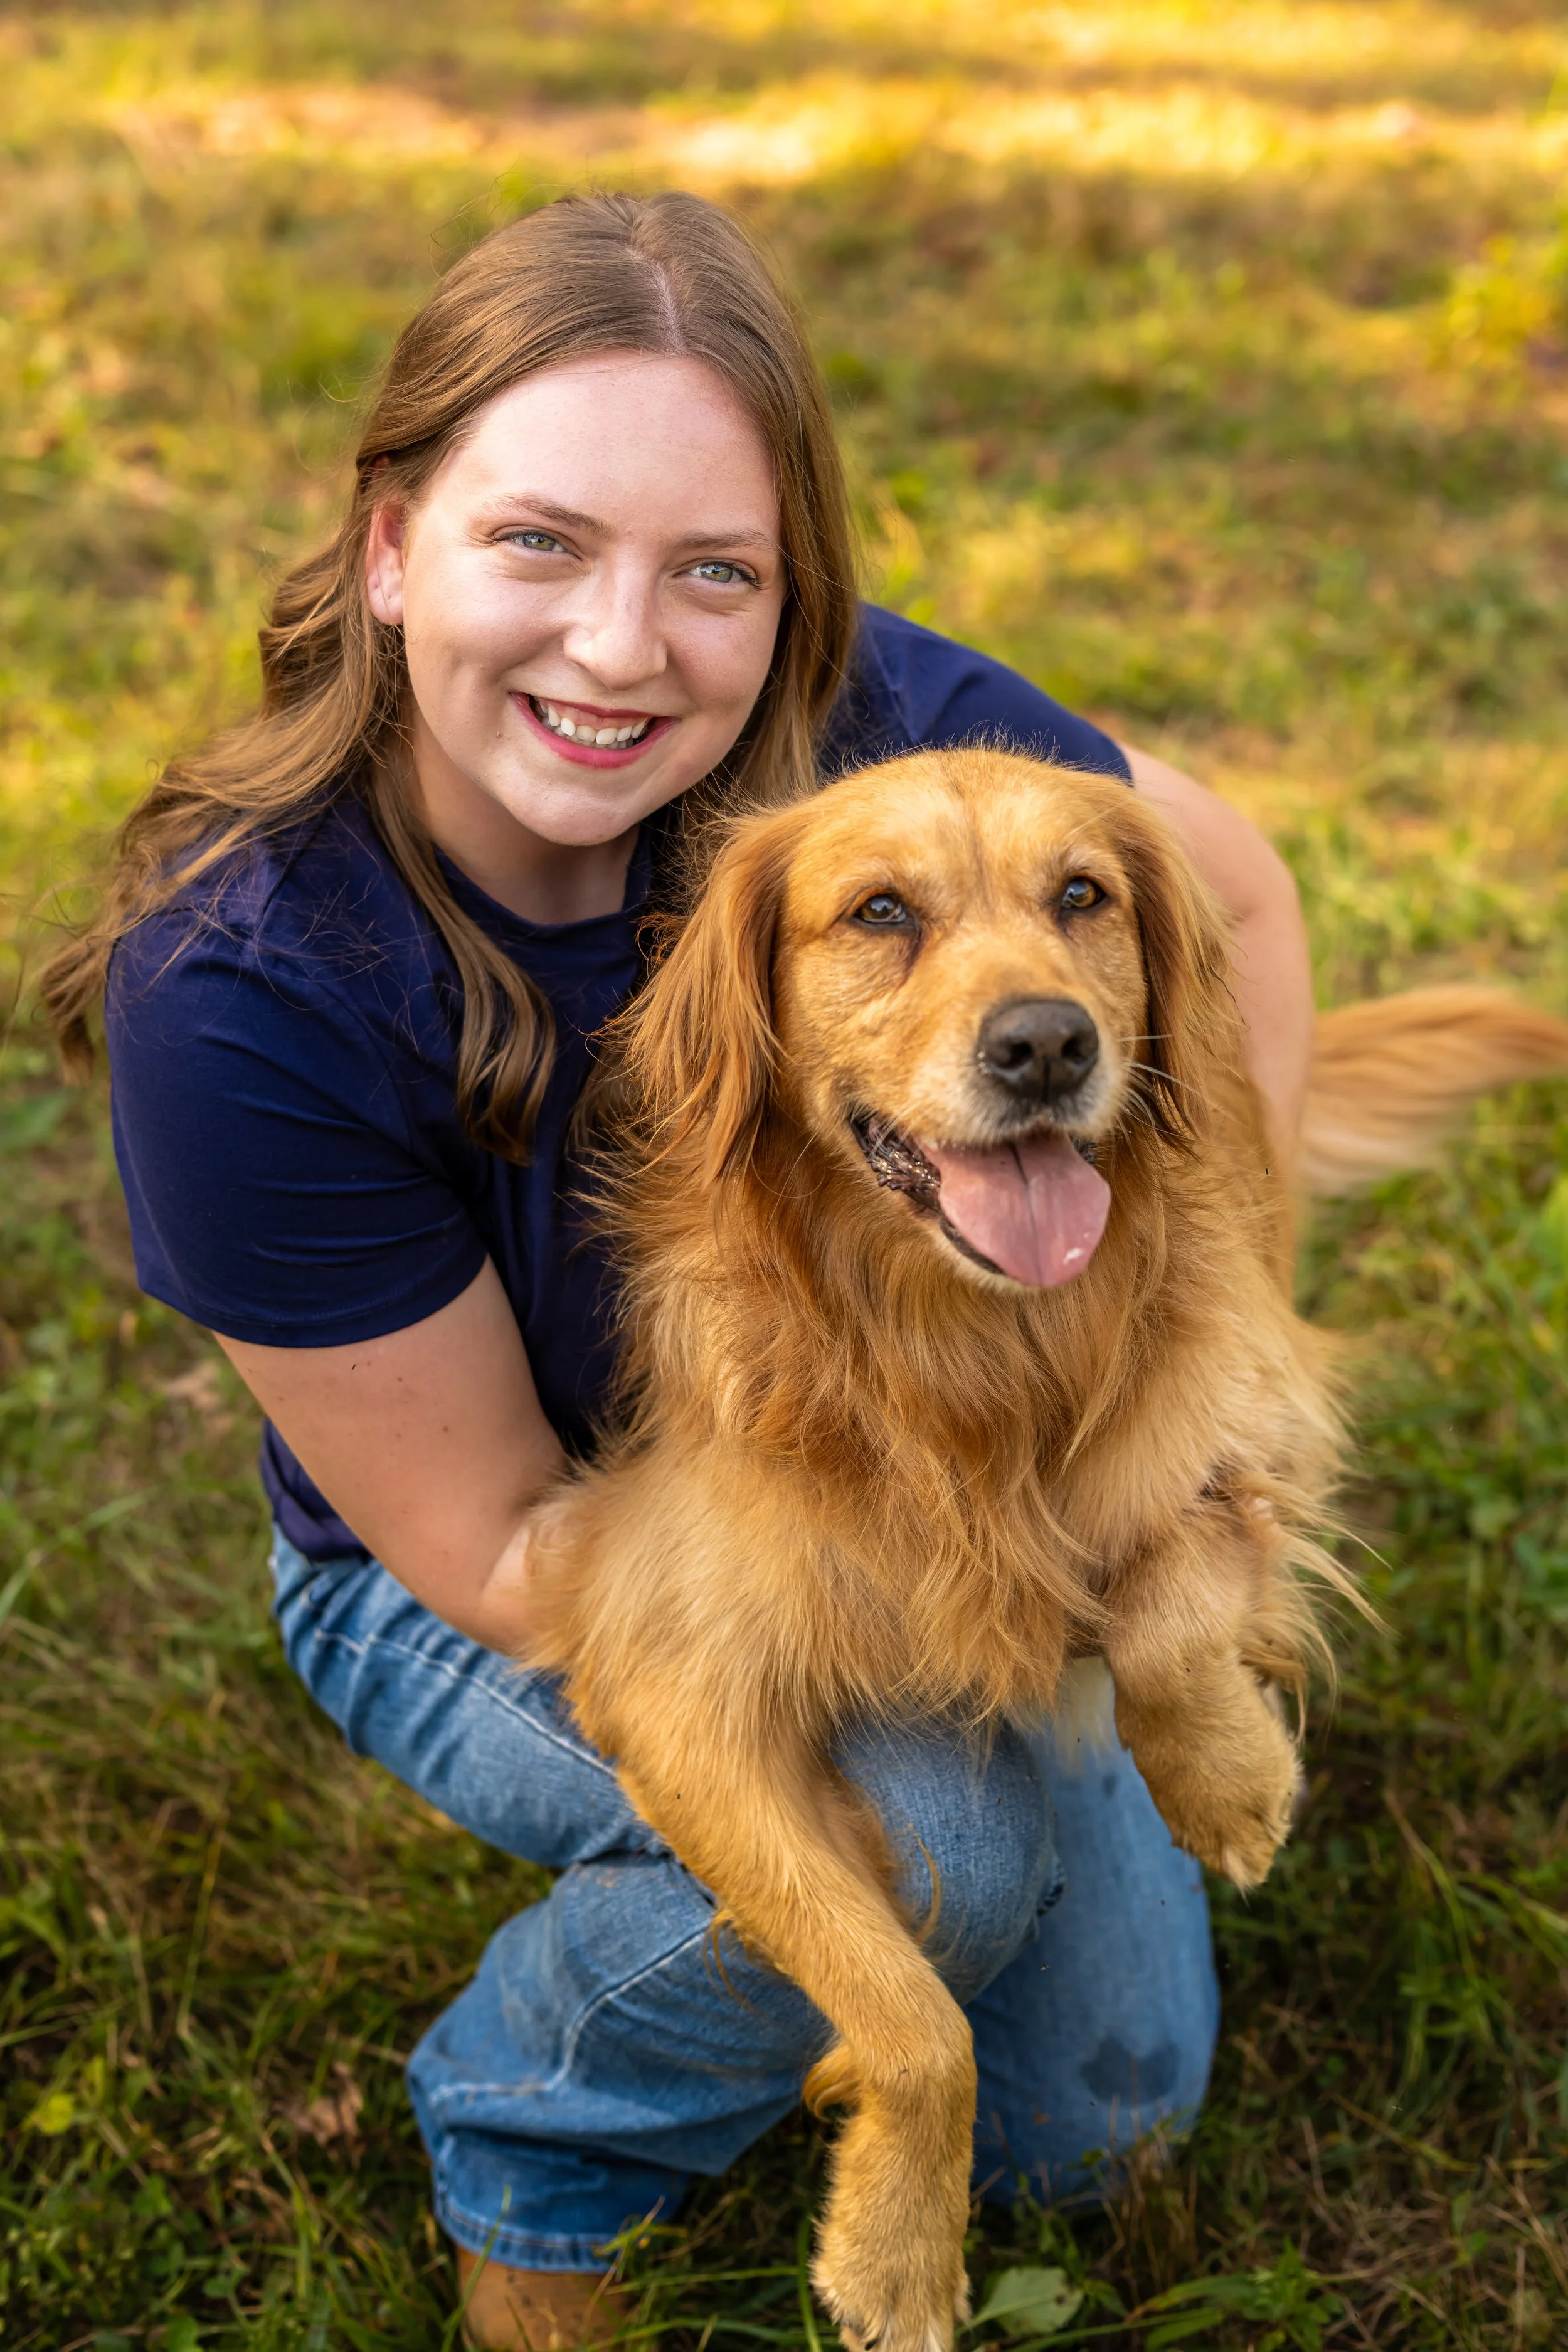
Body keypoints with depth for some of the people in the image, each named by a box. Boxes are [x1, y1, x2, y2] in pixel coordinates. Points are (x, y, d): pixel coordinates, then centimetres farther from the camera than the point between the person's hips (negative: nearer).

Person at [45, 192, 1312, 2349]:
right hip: (476, 1579, -3)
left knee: (1099, 2102, 6)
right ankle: (523, 2148, 0)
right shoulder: (234, 999, -33)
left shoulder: (868, 724, -26)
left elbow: (1235, 892, -5)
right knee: (915, 1829, -32)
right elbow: (491, 1544, -23)